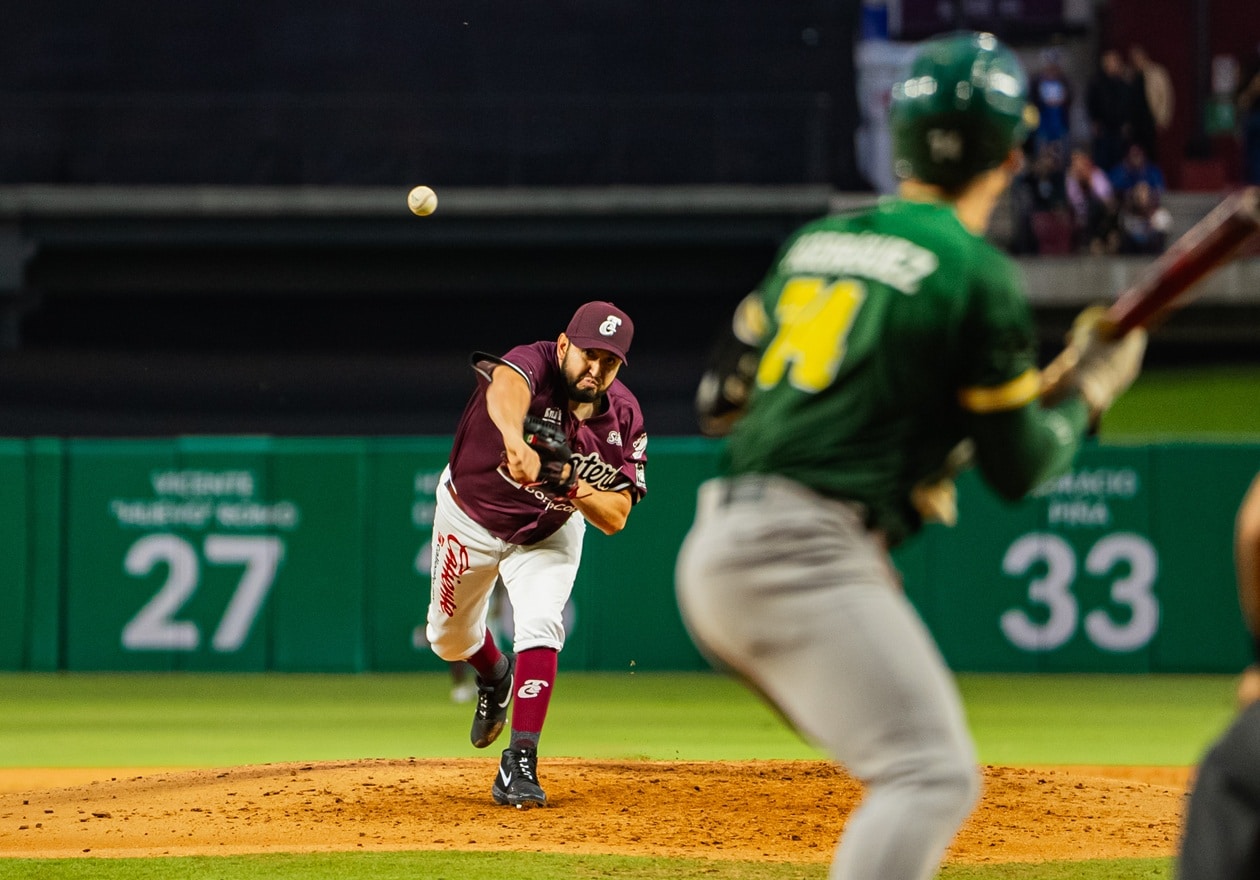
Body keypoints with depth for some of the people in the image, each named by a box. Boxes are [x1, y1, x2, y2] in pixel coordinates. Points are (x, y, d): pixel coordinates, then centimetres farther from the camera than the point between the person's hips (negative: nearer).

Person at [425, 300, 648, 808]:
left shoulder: (624, 418, -23)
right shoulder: (534, 365, -36)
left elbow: (615, 519, -22)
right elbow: (506, 387, -63)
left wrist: (578, 491, -43)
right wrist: (515, 439, -85)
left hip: (547, 533, 1)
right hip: (469, 519, -1)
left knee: (540, 628, -22)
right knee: (449, 639, 16)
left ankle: (519, 765, -18)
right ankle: (495, 676, 51)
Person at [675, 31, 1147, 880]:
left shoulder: (816, 242, 17)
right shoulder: (975, 272, -5)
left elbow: (720, 396, 21)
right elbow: (1019, 469, -1)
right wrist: (1088, 389, 17)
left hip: (717, 549, 9)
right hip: (805, 555, -9)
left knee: (918, 771, 20)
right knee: (932, 774, -16)